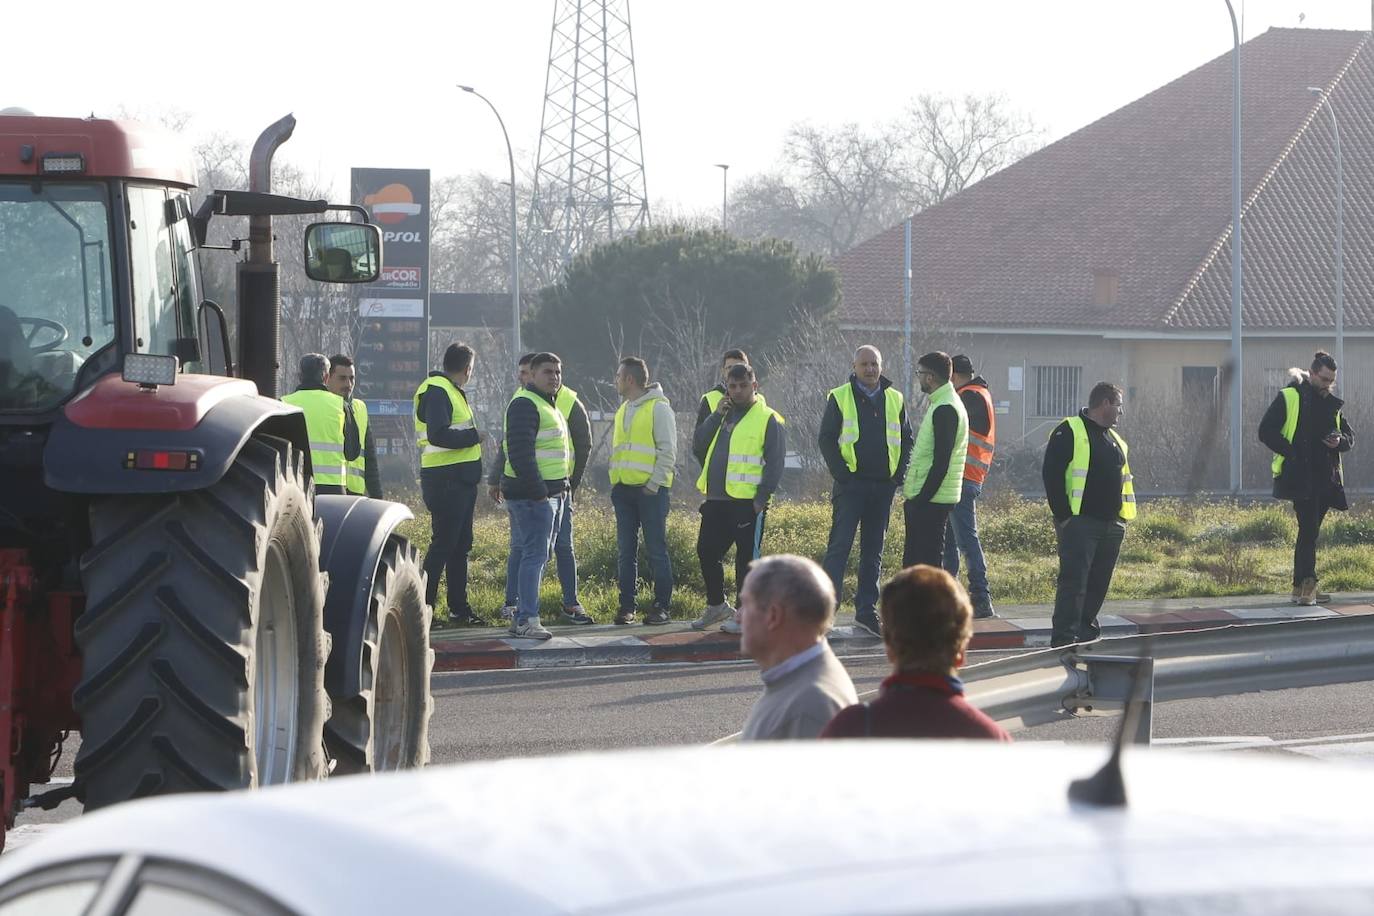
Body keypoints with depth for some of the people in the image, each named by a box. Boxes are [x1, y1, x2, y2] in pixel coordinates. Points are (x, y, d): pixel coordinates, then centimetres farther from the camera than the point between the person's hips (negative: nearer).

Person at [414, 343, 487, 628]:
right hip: (446, 480, -10)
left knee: (460, 545, 13)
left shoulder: (452, 392, 19)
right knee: (443, 544, -9)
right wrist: (473, 436, -16)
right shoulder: (436, 391, -13)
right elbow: (438, 435, -25)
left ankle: (459, 609, 18)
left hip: (461, 481, 10)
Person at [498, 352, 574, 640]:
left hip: (551, 494, 10)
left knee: (541, 556, 13)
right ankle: (527, 620, -13)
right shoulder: (525, 405, -13)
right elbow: (520, 454, -21)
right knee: (535, 555, -12)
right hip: (533, 494, -10)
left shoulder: (550, 406, 20)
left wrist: (562, 489, 21)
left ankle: (522, 615, 18)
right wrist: (537, 491, -23)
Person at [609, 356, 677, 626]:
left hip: (650, 490, -7)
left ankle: (662, 606, 0)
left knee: (657, 550, -4)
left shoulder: (659, 408, -6)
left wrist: (654, 484, -16)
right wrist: (614, 483, 13)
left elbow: (668, 451, -10)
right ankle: (627, 606, 10)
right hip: (623, 490, 7)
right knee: (625, 552, 6)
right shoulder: (623, 411, 18)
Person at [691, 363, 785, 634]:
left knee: (746, 558, -2)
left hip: (747, 503, -7)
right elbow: (698, 447, 6)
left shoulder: (768, 419, -4)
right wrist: (716, 416, -3)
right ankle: (717, 605, 27)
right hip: (716, 501, 7)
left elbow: (775, 464, -7)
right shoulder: (720, 416, 16)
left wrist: (762, 498, -14)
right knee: (706, 552, 12)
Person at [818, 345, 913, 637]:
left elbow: (906, 440, 15)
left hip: (883, 487, 4)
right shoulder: (840, 398, -1)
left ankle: (866, 610, 14)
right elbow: (826, 439, -3)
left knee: (873, 550, 8)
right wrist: (841, 473, -11)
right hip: (851, 486, -4)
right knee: (840, 546, -10)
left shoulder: (895, 400, 11)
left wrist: (899, 474, 3)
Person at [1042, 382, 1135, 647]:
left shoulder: (1115, 439, 21)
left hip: (1110, 526, 8)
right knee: (1074, 582, -13)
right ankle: (1063, 641, -15)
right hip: (1080, 523, -8)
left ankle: (1086, 634, 19)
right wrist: (1063, 515, -15)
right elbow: (1051, 474, -12)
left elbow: (1123, 479, 29)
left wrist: (1123, 516, 17)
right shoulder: (1069, 432, -6)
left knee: (1098, 585, 10)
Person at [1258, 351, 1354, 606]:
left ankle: (1301, 588, 14)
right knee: (1309, 529, -16)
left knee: (1309, 532, 10)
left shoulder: (1332, 404, 17)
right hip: (1300, 477, -7)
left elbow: (1349, 437, 22)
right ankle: (1307, 585, -19)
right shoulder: (1288, 398, -2)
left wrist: (1340, 441, -2)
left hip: (1326, 477, 7)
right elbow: (1266, 431, -6)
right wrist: (1291, 452, -14)